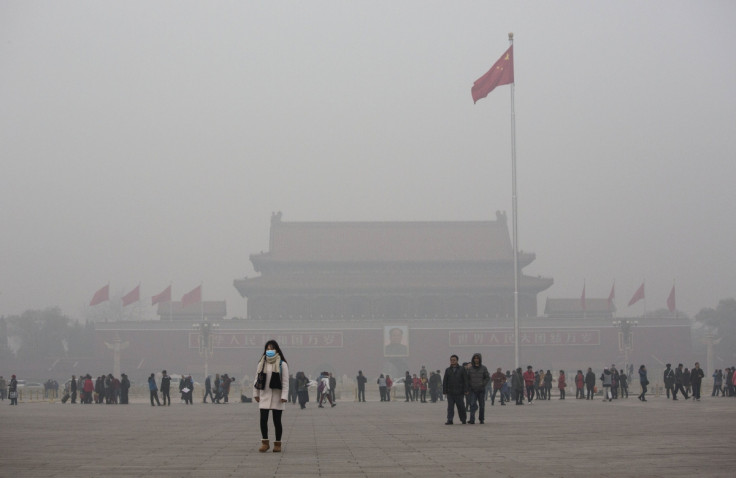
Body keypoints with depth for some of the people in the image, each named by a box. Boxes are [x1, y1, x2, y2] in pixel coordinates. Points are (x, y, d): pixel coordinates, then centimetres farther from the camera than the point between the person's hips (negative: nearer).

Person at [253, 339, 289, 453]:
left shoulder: (282, 364, -3)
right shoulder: (262, 363, 9)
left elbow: (285, 382, -6)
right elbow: (257, 379, 14)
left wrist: (284, 396, -13)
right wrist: (256, 394, 12)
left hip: (276, 396, -3)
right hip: (264, 395, 3)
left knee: (277, 421, 3)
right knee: (263, 419, -6)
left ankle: (277, 444, 12)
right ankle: (265, 443, 2)